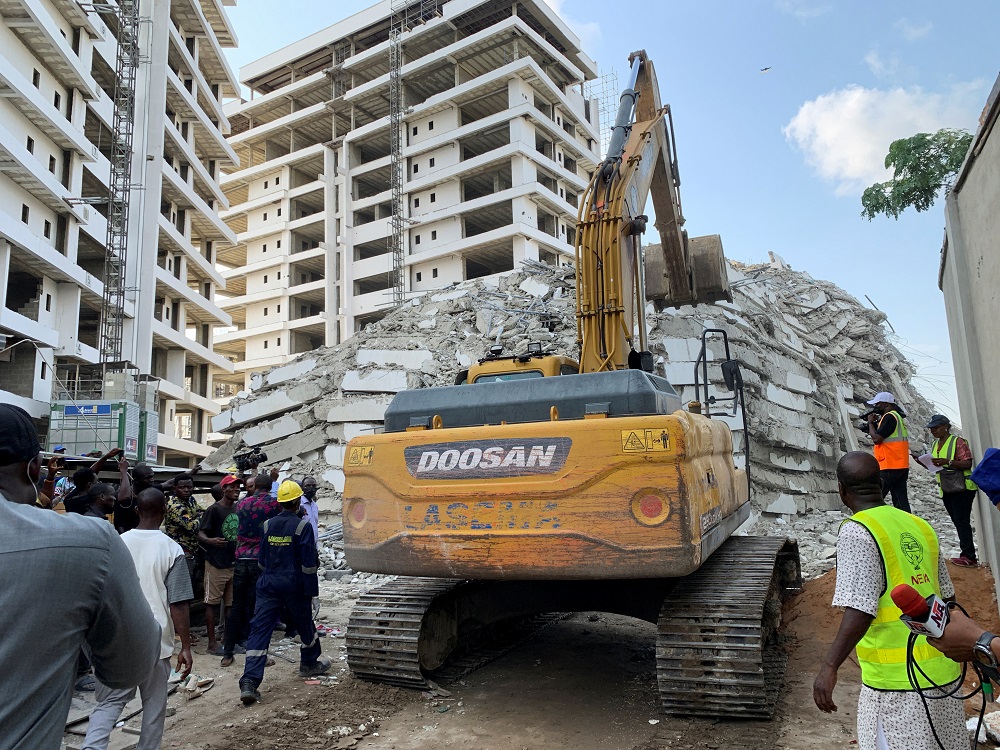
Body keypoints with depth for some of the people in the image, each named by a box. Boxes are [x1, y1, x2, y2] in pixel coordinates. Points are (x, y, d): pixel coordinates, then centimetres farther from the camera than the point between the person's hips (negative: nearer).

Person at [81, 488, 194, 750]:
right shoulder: (171, 549, -11)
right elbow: (179, 605, -12)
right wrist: (186, 647, -4)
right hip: (155, 640, -2)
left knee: (109, 702, 12)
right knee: (154, 705, 13)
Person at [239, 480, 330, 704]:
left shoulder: (267, 525, 4)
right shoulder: (302, 526, -10)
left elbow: (262, 560, 13)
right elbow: (308, 562, -12)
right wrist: (311, 590, -6)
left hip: (268, 584, 4)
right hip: (293, 585, -3)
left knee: (260, 629, -1)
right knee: (305, 625, 18)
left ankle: (249, 683, -10)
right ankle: (309, 664, 37)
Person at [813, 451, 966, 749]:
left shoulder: (857, 532, -15)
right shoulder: (920, 526, 7)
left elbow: (860, 609, -23)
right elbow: (945, 596, 15)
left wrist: (829, 667, -23)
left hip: (897, 680, -8)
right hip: (941, 670, 8)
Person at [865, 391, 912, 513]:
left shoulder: (889, 417, -11)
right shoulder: (898, 416, 20)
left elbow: (876, 439, -18)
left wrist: (871, 422, -4)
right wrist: (876, 423, 11)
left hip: (890, 467, -10)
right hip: (901, 467, 10)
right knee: (901, 502, 7)